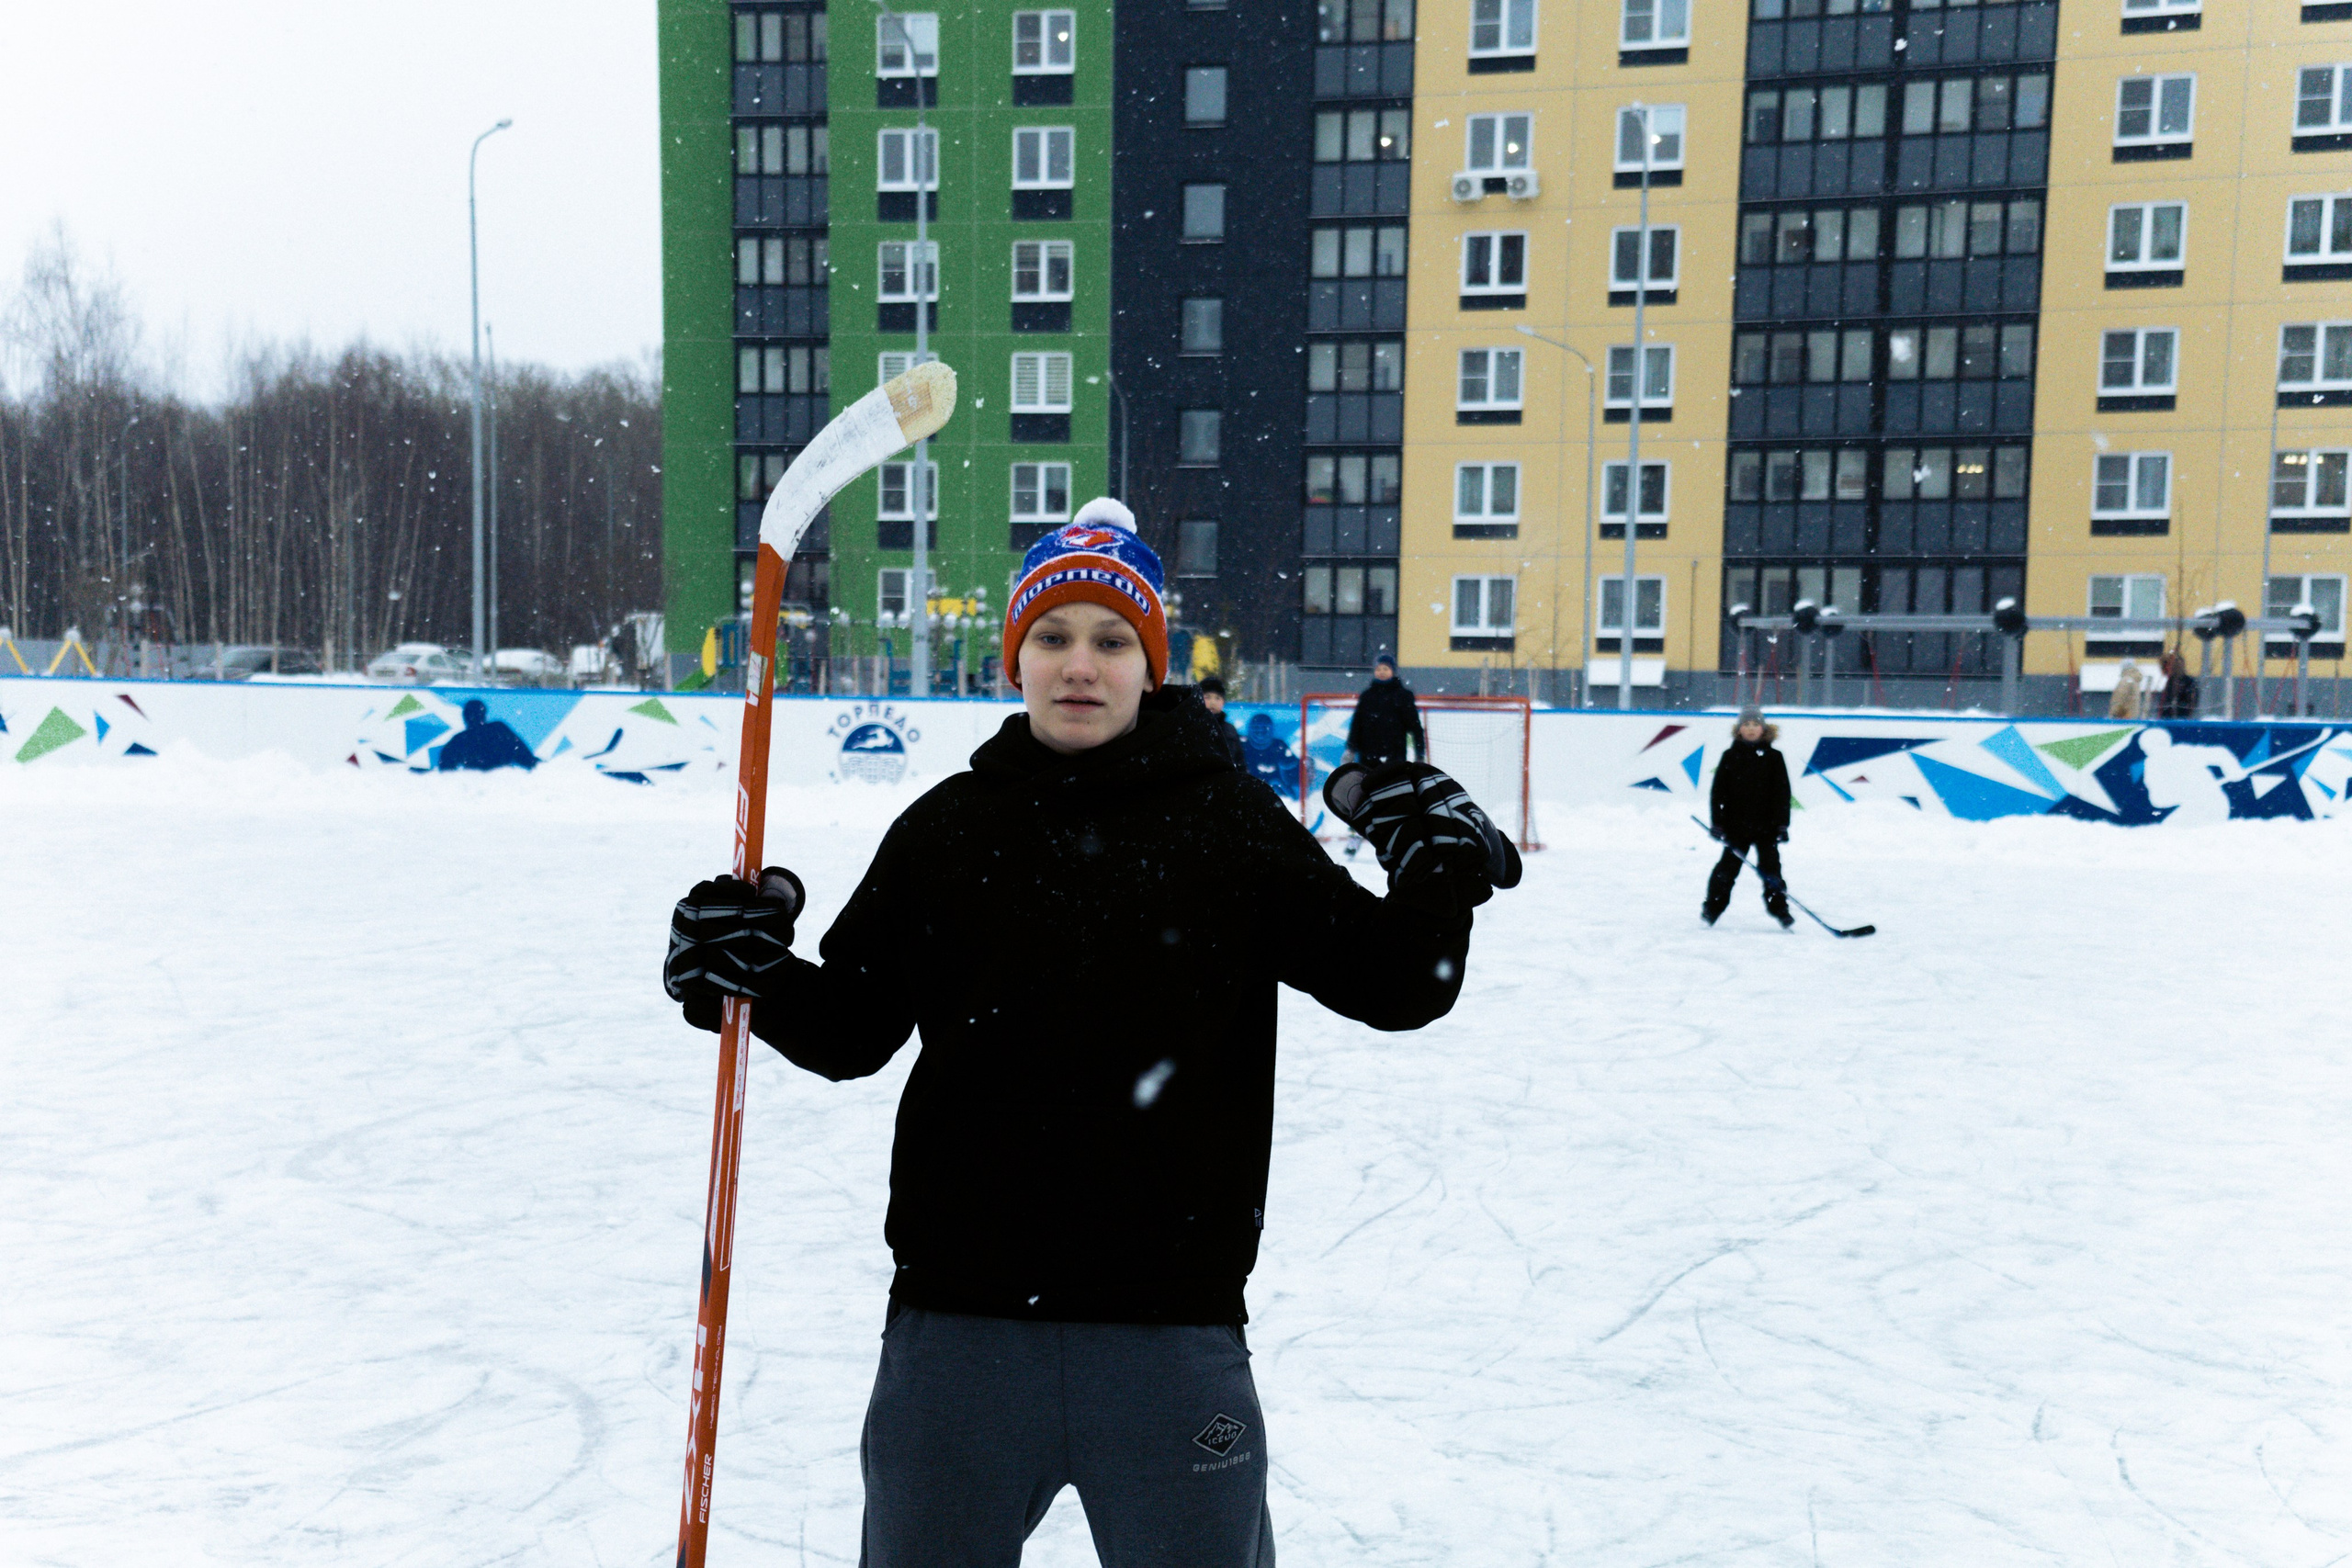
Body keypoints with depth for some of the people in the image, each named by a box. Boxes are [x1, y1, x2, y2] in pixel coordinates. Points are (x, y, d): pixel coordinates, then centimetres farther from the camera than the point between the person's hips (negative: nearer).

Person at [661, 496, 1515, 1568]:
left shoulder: (1231, 827, -2)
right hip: (960, 1320, 2)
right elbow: (851, 1028, 9)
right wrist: (751, 972, -9)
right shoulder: (945, 831, 2)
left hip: (1169, 1326, -1)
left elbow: (1395, 985, 0)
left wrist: (1439, 881, -18)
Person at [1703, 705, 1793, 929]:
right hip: (1736, 824, 0)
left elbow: (1782, 793, 2)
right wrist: (1718, 823, -5)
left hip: (1766, 825, 0)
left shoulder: (1773, 758, 3)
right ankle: (1713, 907, 10)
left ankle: (1779, 908, 13)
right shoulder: (1730, 757, 2)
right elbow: (1718, 791, 2)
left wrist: (1782, 824, -5)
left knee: (1770, 866, 3)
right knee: (1728, 866, 3)